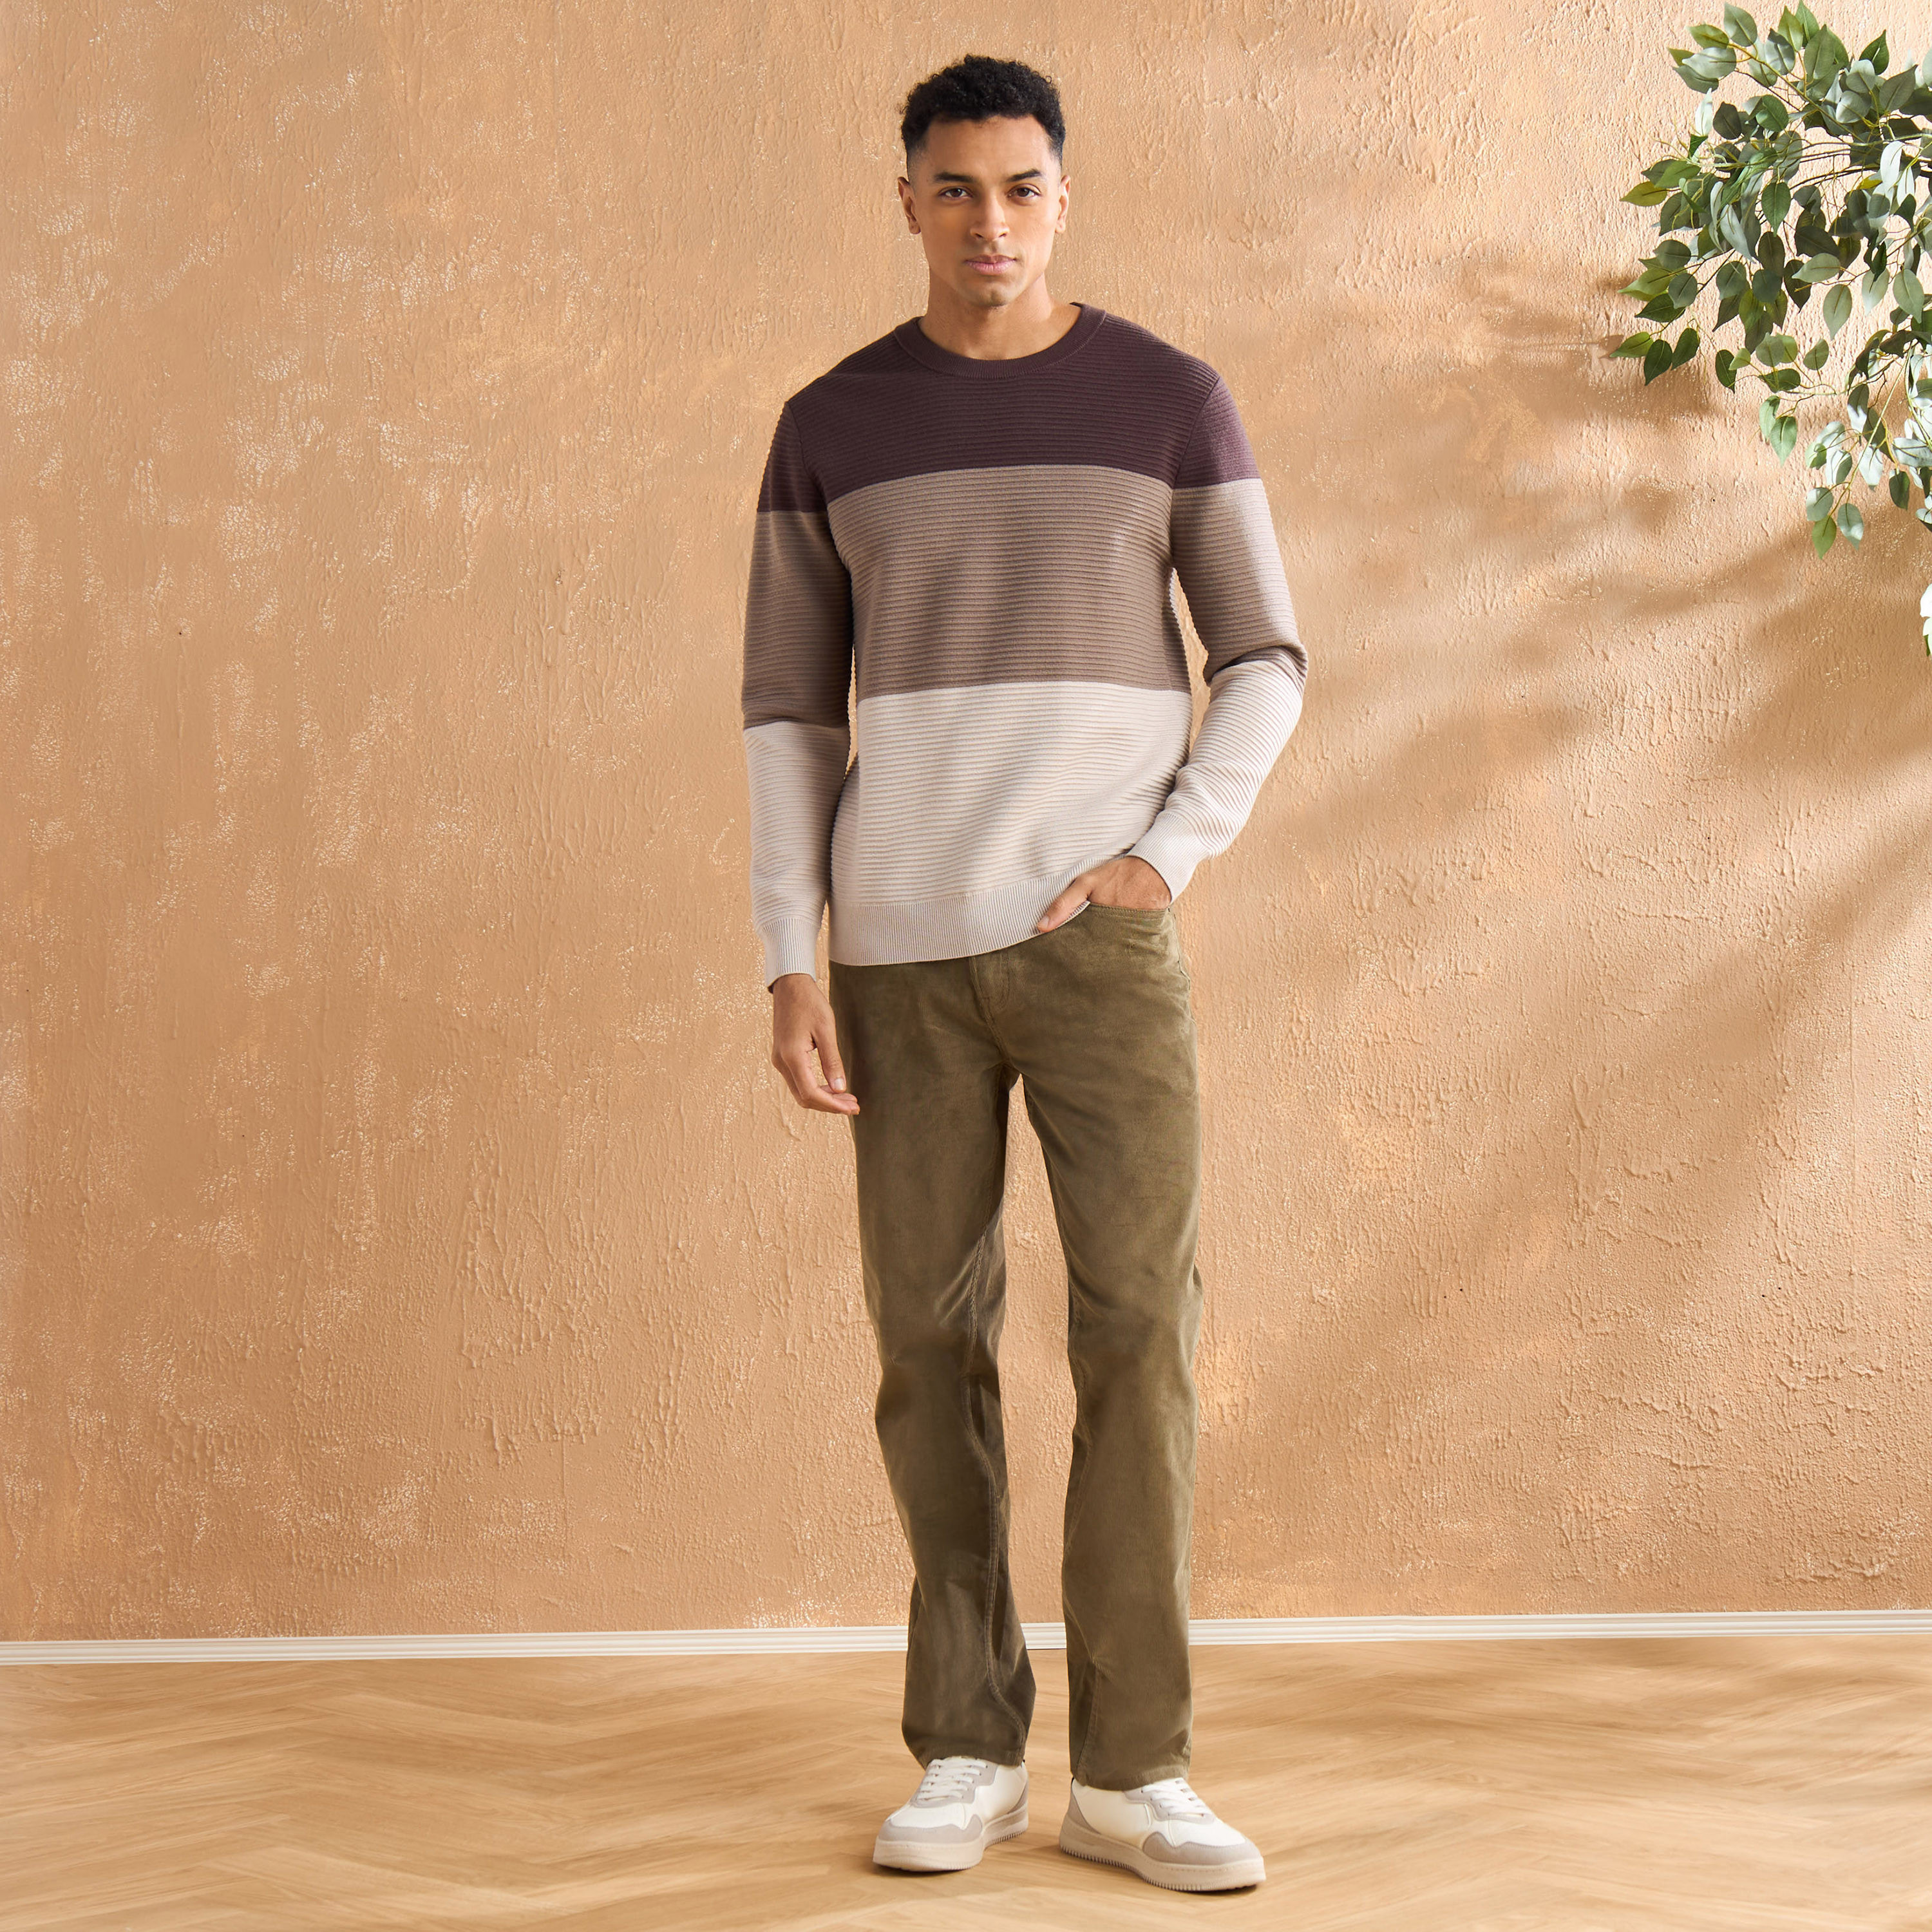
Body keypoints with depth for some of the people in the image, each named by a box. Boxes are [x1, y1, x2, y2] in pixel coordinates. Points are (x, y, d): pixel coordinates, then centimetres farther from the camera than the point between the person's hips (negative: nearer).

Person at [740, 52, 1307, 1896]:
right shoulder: (827, 426, 6)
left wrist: (1165, 856, -10)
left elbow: (1263, 665, 5)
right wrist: (789, 963, -3)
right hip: (904, 946, 1)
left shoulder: (1172, 398, 2)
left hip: (1101, 932, -1)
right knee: (932, 1340, 2)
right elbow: (785, 708, 6)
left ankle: (1131, 1768, 1)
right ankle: (967, 1748, 14)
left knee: (1140, 1325, -9)